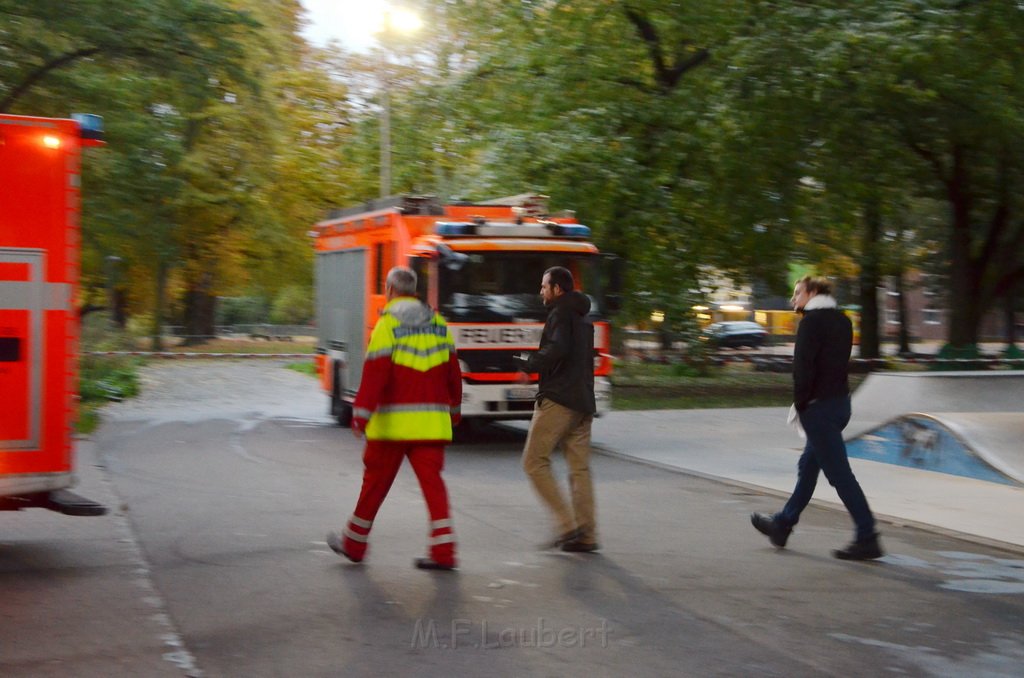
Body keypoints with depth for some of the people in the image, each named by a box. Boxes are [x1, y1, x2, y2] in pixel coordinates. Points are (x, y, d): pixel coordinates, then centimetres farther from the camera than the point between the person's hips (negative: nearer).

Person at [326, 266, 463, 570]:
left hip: (393, 420, -4)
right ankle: (443, 550, -5)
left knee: (376, 481, 8)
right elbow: (453, 373, 15)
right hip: (432, 420, 4)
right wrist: (453, 408, 27)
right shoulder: (439, 323, 11)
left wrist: (361, 413, -15)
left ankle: (354, 542, 24)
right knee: (432, 481, 3)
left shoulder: (388, 324, -7)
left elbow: (375, 373, -15)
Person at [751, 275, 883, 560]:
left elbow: (803, 366, -18)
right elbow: (840, 361, 14)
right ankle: (783, 524, 31)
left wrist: (800, 402, -9)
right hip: (840, 401, 9)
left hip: (818, 407, -9)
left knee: (839, 473, -7)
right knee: (808, 466, 18)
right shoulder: (842, 320, 13)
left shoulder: (812, 321, -13)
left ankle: (867, 538, -7)